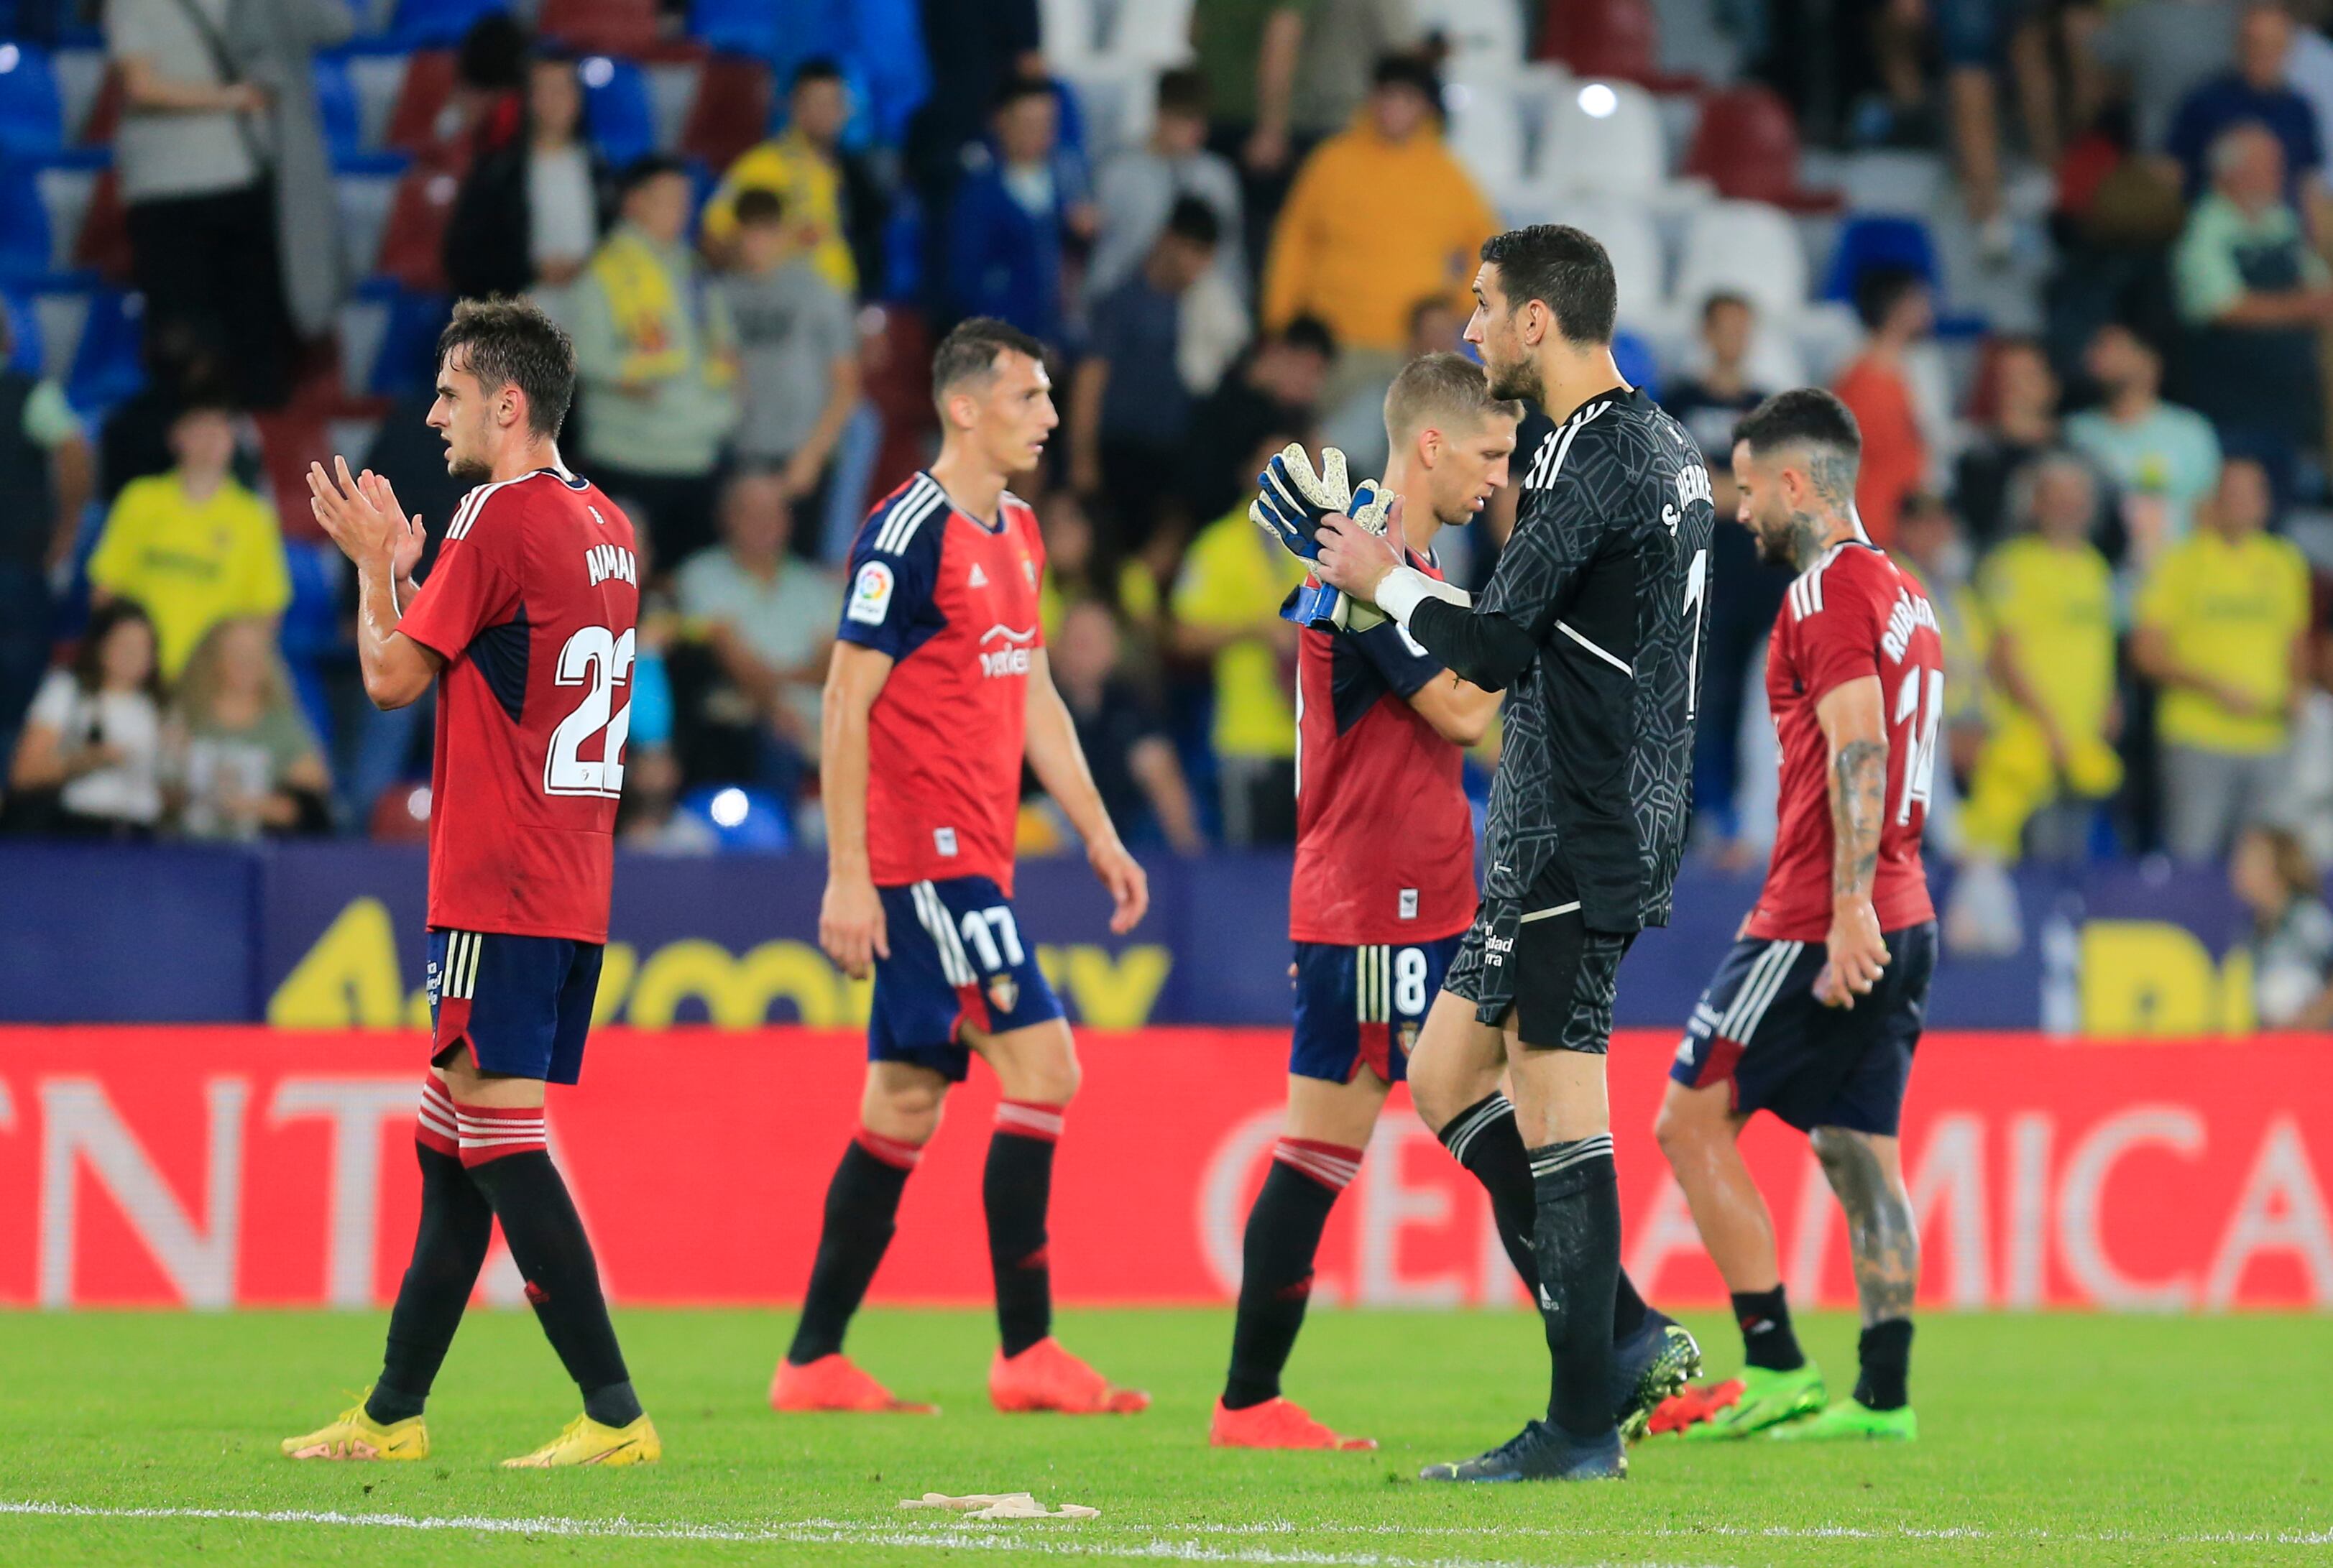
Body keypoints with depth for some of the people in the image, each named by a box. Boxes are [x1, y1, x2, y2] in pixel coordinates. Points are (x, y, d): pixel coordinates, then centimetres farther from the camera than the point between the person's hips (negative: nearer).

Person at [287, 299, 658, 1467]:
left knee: (499, 1137, -10)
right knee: (450, 1142, 14)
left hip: (495, 890, -9)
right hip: (573, 890, 9)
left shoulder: (499, 517, -13)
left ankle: (614, 1414, -15)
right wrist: (401, 566, 25)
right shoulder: (608, 527, 14)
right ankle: (392, 1415, 20)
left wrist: (375, 564, 7)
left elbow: (392, 677, -8)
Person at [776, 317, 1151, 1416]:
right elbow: (846, 706, -13)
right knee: (1041, 1067, -13)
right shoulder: (908, 534, -12)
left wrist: (1100, 838, 20)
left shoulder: (1017, 533, 16)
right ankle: (1026, 1354, -11)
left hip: (972, 861, 9)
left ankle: (813, 1364, 12)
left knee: (905, 1103, 9)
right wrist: (847, 875, -16)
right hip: (920, 859, -9)